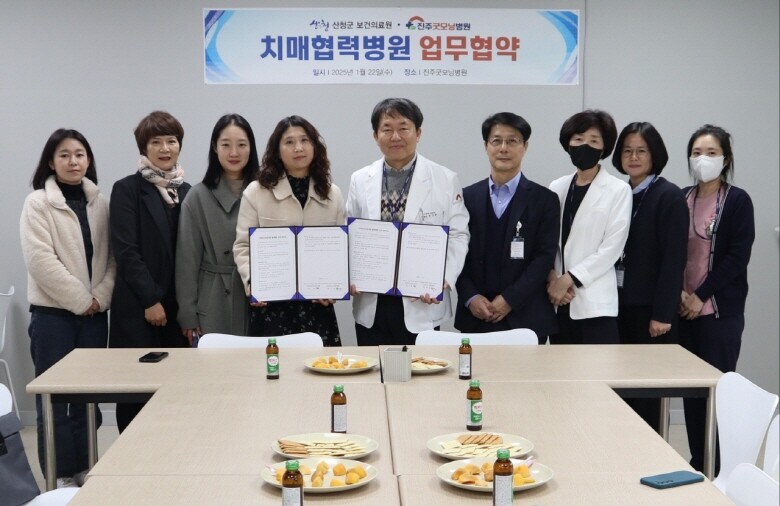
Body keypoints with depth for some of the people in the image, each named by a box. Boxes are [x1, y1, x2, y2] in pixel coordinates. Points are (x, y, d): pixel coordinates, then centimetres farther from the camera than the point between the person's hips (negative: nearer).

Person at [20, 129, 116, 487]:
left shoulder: (101, 203, 8)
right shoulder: (37, 203, -4)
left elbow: (113, 257, 6)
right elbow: (41, 260, -13)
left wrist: (100, 297, -9)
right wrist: (80, 300, -13)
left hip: (95, 313, 4)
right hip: (53, 312, -4)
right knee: (54, 399, -1)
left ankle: (83, 470, 18)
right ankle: (61, 478, 8)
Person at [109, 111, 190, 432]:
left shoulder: (186, 191, 13)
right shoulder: (127, 189, -1)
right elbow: (125, 250, -8)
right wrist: (150, 300, -12)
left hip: (178, 307, 4)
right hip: (138, 308, -4)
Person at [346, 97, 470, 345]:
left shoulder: (446, 180, -1)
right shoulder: (360, 180, 7)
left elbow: (458, 236, 0)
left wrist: (443, 280, -14)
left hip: (421, 305, -2)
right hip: (370, 305, 2)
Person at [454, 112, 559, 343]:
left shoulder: (545, 200, 2)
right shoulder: (467, 197, 9)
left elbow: (544, 257, -4)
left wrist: (510, 299, -12)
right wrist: (470, 297, -7)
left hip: (526, 319, -2)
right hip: (475, 318, 2)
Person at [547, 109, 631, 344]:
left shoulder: (618, 190, -1)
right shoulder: (557, 187, 12)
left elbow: (612, 247, -8)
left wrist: (569, 279, -12)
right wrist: (552, 278, -6)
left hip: (595, 302, -4)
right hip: (559, 300, 4)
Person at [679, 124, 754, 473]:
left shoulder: (738, 201, -3)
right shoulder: (680, 199, 9)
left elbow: (738, 256, -8)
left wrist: (701, 296, -11)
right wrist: (679, 292, -6)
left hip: (721, 310, -4)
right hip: (685, 309, 4)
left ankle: (717, 468, 4)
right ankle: (697, 464, 15)